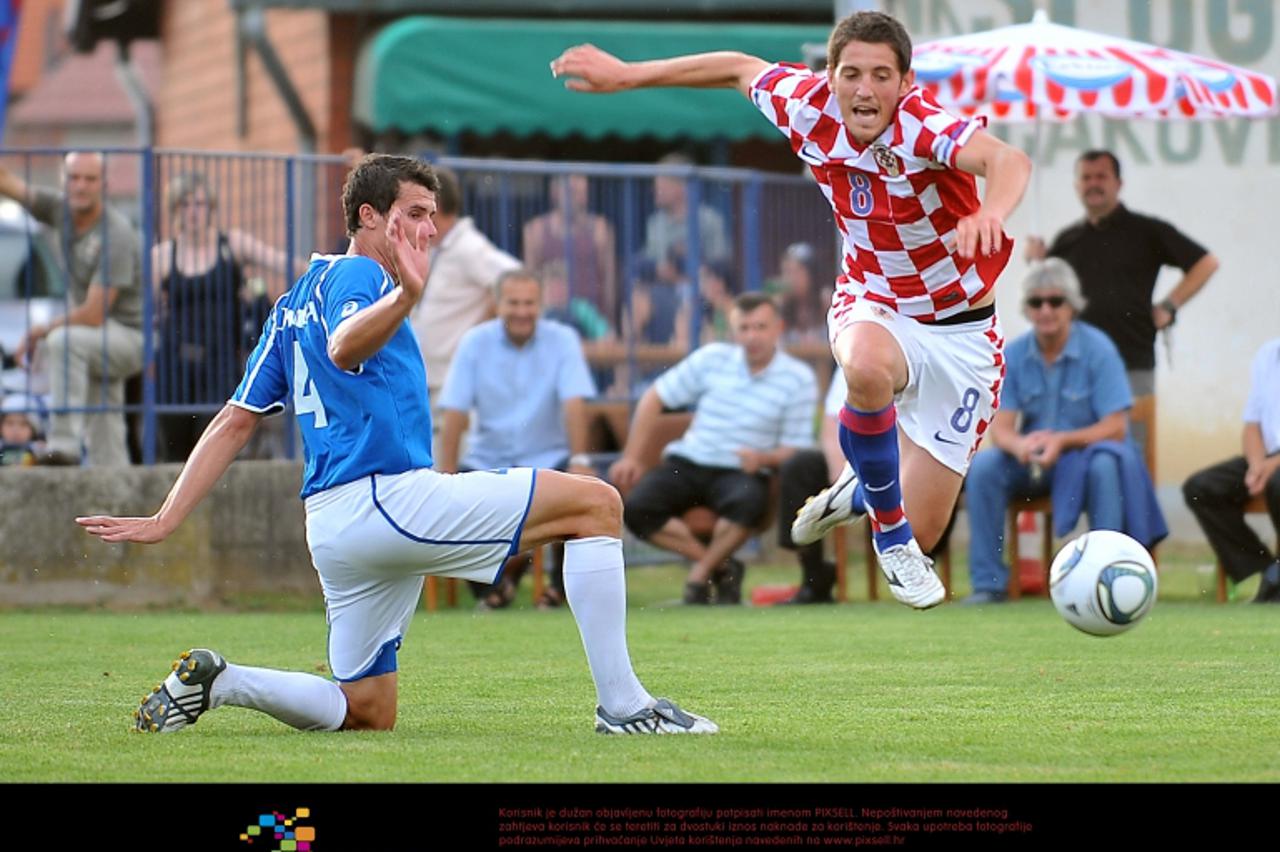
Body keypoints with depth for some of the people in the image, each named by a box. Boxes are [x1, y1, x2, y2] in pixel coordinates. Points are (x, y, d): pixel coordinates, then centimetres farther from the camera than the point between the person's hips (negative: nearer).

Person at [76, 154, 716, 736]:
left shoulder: (295, 304, 23)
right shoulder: (356, 274, -4)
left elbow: (236, 422, 20)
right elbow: (344, 348, -28)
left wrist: (166, 519, 16)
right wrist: (406, 297, -47)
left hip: (334, 529, 9)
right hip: (387, 496, -9)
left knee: (367, 713, 17)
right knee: (596, 504, -9)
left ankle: (217, 682, 1)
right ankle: (622, 706, -15)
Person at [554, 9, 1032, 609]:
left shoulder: (920, 128, -29)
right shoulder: (810, 108, -14)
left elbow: (1008, 160, -49)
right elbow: (740, 69, 6)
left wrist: (991, 214, -71)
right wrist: (627, 75, 12)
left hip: (961, 332, -2)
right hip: (872, 306, 2)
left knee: (921, 533, -2)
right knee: (868, 368, -40)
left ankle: (867, 490, 37)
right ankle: (890, 534, -14)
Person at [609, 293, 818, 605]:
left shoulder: (799, 379, -1)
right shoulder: (712, 359, 5)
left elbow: (795, 448, -1)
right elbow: (655, 398, 10)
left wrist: (764, 458, -23)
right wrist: (630, 457, 4)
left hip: (741, 472, -2)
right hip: (687, 463, 2)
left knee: (748, 502, -39)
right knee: (636, 509, -25)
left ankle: (699, 574, -14)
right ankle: (721, 567, -15)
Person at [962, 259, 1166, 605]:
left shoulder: (1098, 349, -11)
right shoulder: (1014, 355, -1)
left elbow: (1115, 427, -15)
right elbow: (1000, 427, -6)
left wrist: (1062, 441, -30)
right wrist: (1019, 444, -31)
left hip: (1086, 452, -3)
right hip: (1033, 462, 3)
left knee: (1104, 465, -36)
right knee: (983, 466, -23)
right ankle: (988, 583, -17)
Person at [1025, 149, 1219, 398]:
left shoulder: (1146, 231, 3)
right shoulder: (1067, 240, 14)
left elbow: (1206, 263, 4)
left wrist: (1169, 307, -4)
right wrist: (1037, 264, 1)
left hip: (1133, 364, -4)